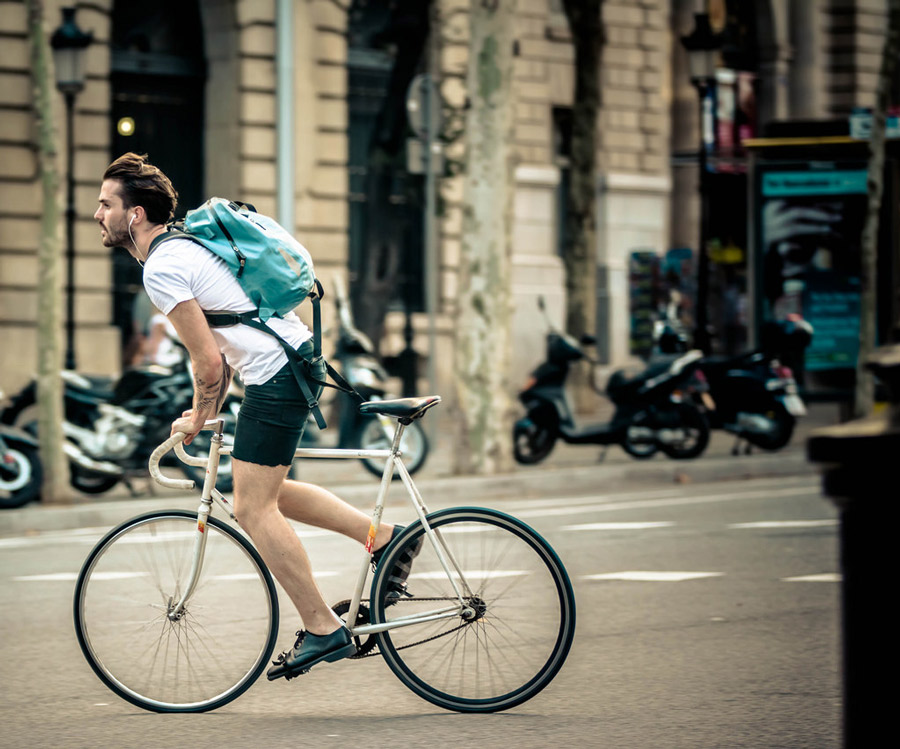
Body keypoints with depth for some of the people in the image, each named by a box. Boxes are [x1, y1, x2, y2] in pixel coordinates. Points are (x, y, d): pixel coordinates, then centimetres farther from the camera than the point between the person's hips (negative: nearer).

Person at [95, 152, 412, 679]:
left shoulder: (162, 269, -13)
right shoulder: (182, 245, 18)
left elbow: (209, 361, -15)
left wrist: (198, 420, 0)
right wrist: (210, 410, 20)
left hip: (277, 373, -10)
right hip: (298, 354, 10)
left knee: (254, 509, -4)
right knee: (265, 493, 20)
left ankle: (324, 631, -2)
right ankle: (384, 537, 20)